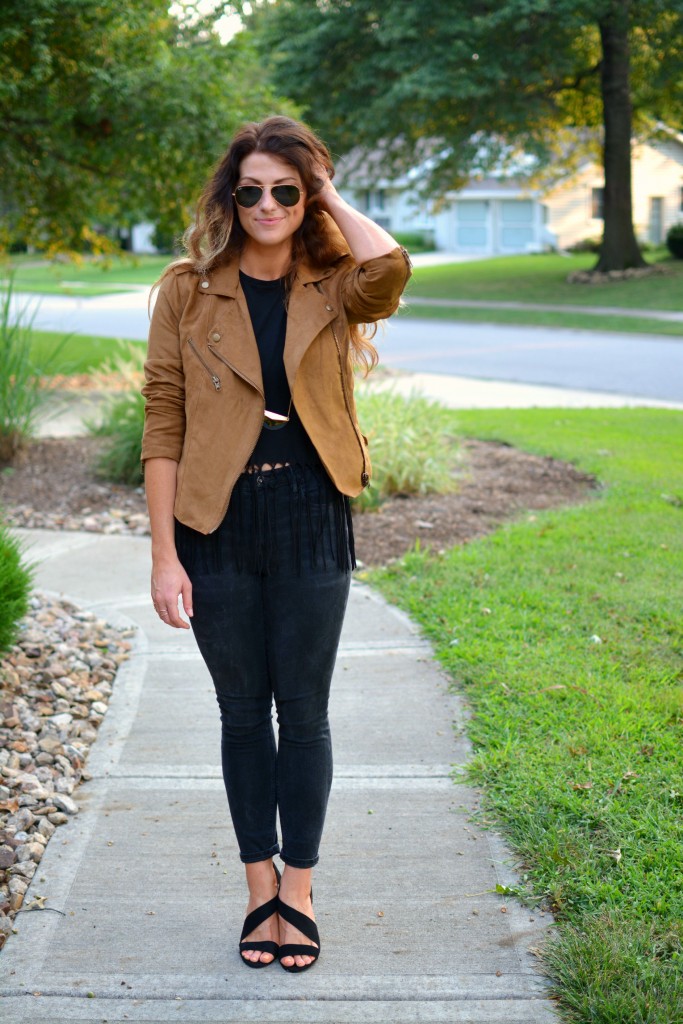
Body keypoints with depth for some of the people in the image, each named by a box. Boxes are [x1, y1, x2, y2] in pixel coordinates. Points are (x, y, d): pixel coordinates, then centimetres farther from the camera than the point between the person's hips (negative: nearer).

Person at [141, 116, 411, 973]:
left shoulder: (332, 290, 1)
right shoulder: (187, 290, 0)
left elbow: (390, 272, -24)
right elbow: (163, 426, -2)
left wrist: (332, 197, -6)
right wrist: (164, 555, -7)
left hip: (311, 523, 0)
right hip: (218, 525, 0)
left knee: (303, 711, 7)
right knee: (242, 713, 11)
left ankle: (299, 890, 23)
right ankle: (261, 889, 26)